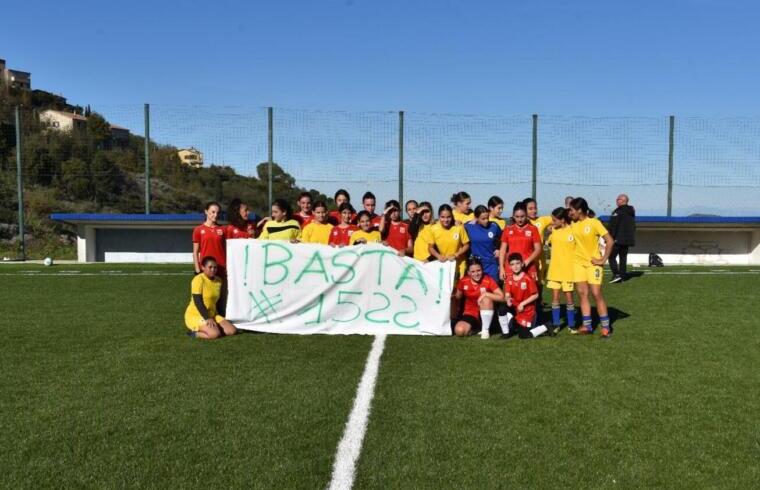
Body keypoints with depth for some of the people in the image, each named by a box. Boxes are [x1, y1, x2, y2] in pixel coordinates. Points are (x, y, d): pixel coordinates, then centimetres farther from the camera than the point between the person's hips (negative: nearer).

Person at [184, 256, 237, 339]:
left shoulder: (218, 280, 9)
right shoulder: (198, 279, -13)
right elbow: (197, 302, -18)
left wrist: (222, 320, 6)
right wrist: (208, 318, -22)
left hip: (212, 315, 7)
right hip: (195, 315, -7)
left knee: (232, 331, -9)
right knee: (215, 334, -30)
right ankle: (195, 333, -5)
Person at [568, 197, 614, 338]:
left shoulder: (594, 223, -13)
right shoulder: (573, 224, 3)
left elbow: (609, 241, -14)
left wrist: (603, 260, -14)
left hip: (593, 263, -5)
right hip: (578, 262, 5)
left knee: (596, 294, -6)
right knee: (582, 293, 4)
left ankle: (606, 326, 4)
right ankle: (587, 325, 11)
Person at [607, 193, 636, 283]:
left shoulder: (618, 212, -13)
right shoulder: (631, 212, 14)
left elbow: (613, 227, -17)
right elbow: (633, 226, 19)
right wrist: (632, 237, 25)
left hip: (618, 239, -8)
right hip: (628, 239, 8)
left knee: (611, 256, -2)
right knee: (623, 257, 12)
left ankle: (616, 274, -13)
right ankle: (622, 276, 12)